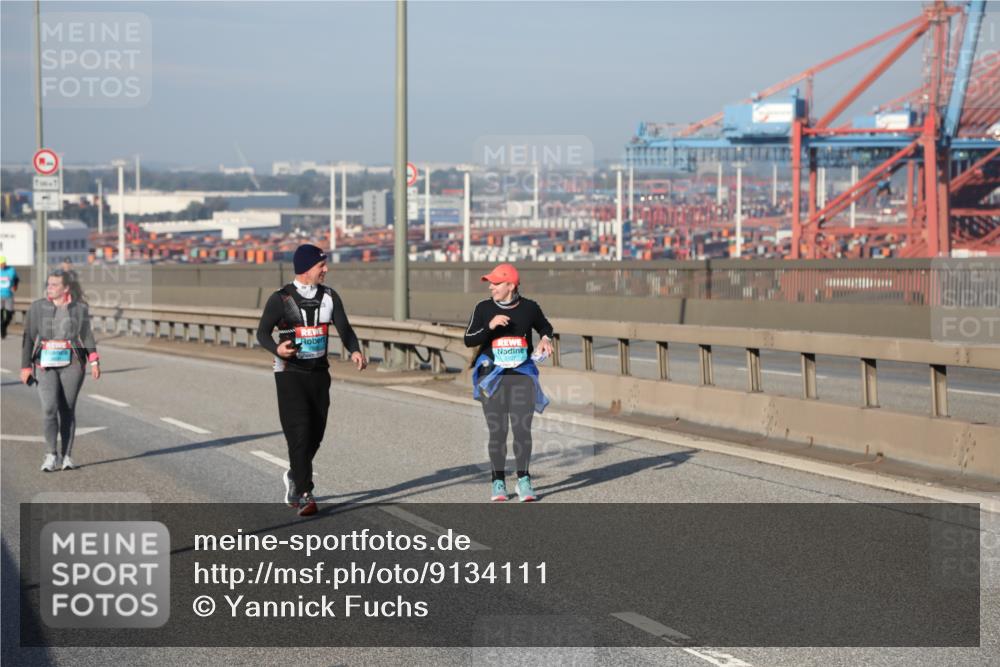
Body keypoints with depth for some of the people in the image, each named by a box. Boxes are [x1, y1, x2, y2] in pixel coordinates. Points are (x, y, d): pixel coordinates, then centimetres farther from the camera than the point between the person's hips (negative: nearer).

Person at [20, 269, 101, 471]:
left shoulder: (80, 308, 4)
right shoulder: (37, 307, 2)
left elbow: (87, 335, 7)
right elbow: (29, 338, 3)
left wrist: (94, 361, -5)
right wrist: (26, 367, -1)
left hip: (72, 364, 0)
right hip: (45, 365, 0)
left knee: (68, 410, 3)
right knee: (49, 408, -13)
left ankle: (66, 455, 12)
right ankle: (51, 454, -4)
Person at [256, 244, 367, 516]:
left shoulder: (329, 297, 6)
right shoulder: (281, 298, -7)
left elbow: (344, 328, -1)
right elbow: (262, 332, -5)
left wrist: (355, 351, -21)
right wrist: (277, 349, -26)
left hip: (320, 373, 5)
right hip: (290, 374, -5)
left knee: (316, 433, 9)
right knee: (299, 432, -13)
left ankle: (295, 474, 36)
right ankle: (303, 494, -12)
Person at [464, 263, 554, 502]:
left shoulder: (529, 308, 2)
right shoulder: (483, 308, -1)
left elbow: (545, 326, 20)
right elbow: (469, 340, -5)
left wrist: (546, 338, -2)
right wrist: (490, 325, -20)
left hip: (523, 376, 0)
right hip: (493, 376, 0)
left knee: (522, 429, -4)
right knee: (497, 431, -1)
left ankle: (523, 480, 6)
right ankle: (498, 482, 8)